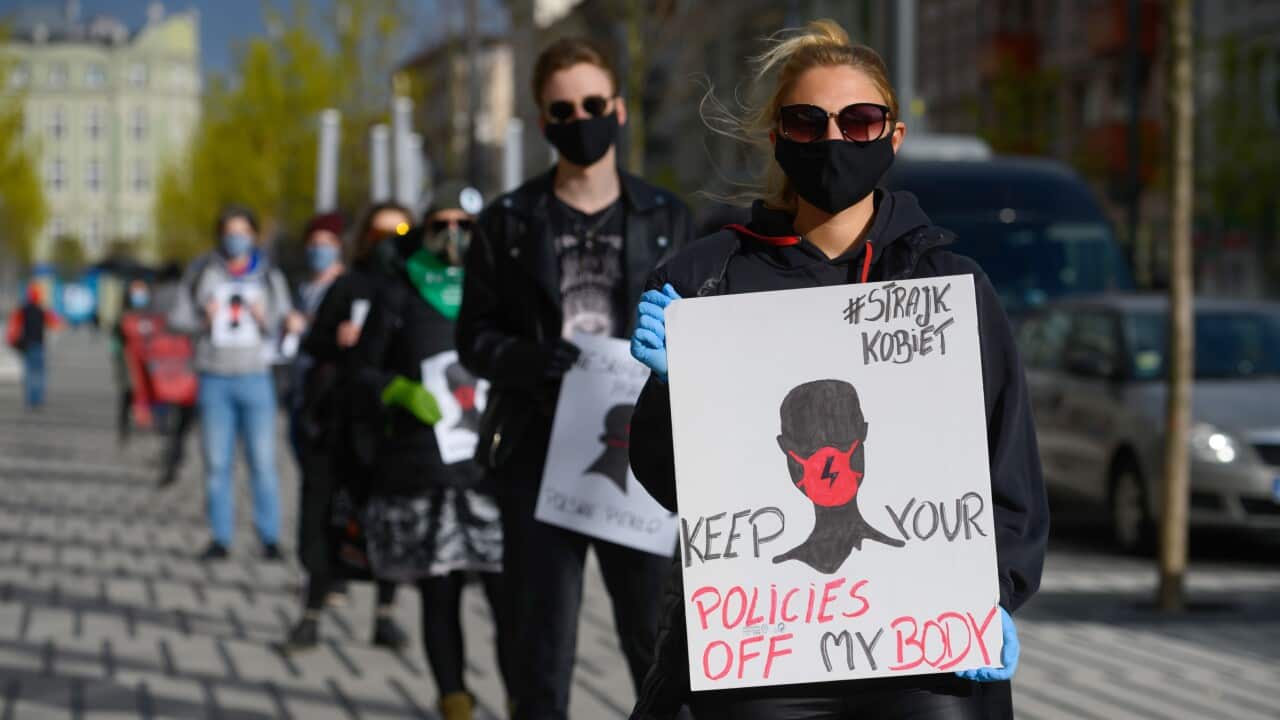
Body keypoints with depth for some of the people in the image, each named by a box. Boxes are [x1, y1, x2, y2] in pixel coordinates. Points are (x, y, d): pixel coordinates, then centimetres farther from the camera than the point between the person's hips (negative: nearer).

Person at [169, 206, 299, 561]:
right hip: (214, 379, 1)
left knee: (263, 462, -4)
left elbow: (285, 323, 4)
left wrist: (266, 318, -18)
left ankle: (270, 538, 0)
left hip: (255, 376, -1)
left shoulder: (269, 276, 6)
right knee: (216, 463, 3)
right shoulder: (202, 272, 5)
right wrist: (203, 320, -14)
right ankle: (220, 538, 8)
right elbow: (177, 318, 6)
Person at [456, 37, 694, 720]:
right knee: (544, 645, 4)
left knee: (657, 637, 1)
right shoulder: (507, 222, 8)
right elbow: (475, 336, 6)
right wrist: (528, 362, -14)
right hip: (540, 457, 0)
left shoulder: (667, 218, 10)